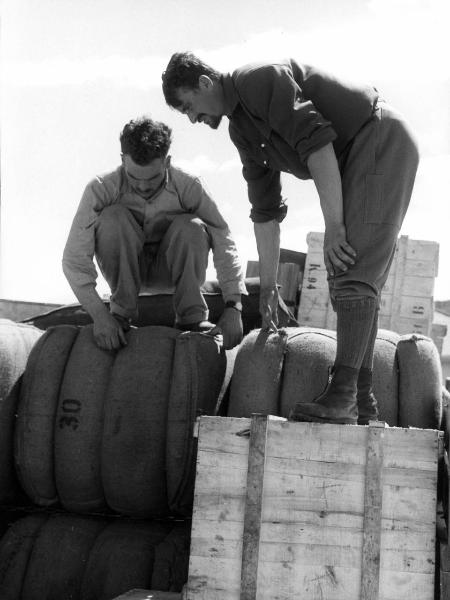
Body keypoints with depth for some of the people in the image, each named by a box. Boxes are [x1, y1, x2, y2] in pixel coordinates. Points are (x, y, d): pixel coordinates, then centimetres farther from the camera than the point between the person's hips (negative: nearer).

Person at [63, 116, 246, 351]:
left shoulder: (188, 187, -22)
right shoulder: (101, 189, -25)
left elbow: (224, 243, -23)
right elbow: (74, 257, -27)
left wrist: (233, 307, -34)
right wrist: (99, 314, -39)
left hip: (168, 270, 1)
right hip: (123, 268, 0)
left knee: (192, 227, -30)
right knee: (113, 217, -30)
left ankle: (192, 318, -15)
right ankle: (121, 312, -17)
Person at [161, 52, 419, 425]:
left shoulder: (260, 80, -15)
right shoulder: (241, 129, 13)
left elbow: (316, 142, -25)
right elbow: (265, 209, 16)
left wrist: (334, 226, -25)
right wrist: (268, 286, 16)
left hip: (382, 141, -10)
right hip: (353, 161, 10)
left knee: (355, 272, -18)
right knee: (349, 276, 5)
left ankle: (342, 394, -22)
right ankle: (361, 401, 5)